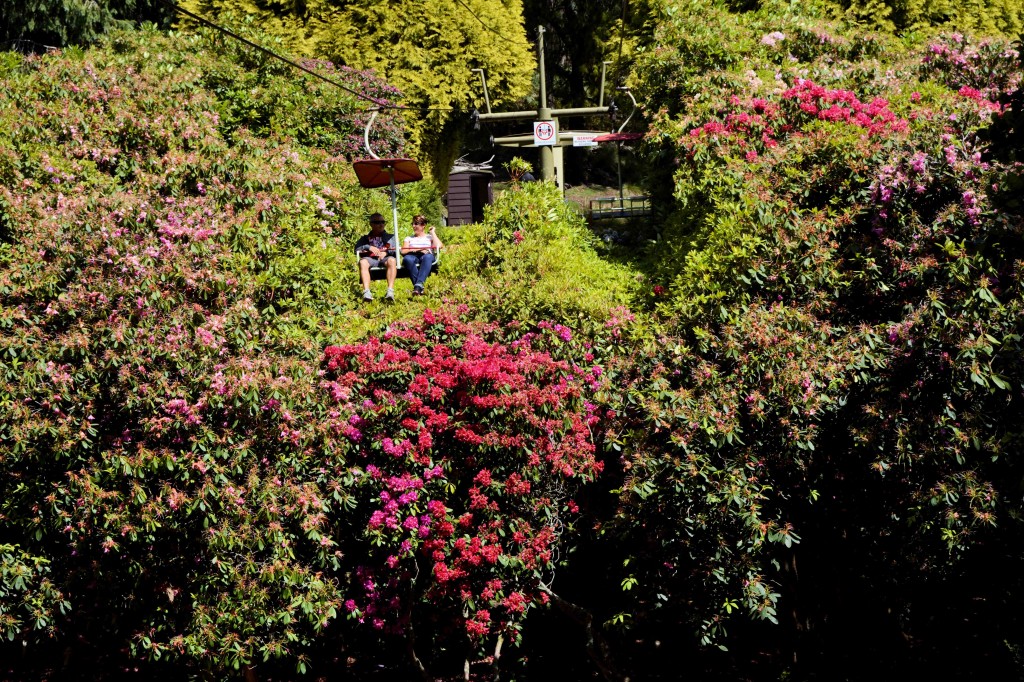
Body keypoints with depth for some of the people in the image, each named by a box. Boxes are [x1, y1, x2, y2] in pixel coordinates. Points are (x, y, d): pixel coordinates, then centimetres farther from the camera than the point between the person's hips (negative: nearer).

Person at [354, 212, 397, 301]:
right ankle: (366, 292, -52)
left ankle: (390, 290, -50)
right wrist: (368, 247, -4)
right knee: (363, 262, -37)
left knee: (392, 260, -38)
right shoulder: (365, 238, 30)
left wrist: (386, 252, -5)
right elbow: (357, 249, 14)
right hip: (371, 259, 0)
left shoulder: (390, 237, 31)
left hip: (385, 258, 0)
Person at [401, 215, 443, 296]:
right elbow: (403, 251, 11)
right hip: (413, 256, 1)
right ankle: (420, 288, -49)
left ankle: (418, 285, -56)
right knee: (407, 258, -38)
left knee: (428, 257, -40)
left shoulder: (429, 237, 28)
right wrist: (418, 249, -4)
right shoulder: (409, 238, 32)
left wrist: (432, 232, 17)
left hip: (426, 257, -1)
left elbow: (438, 246, 5)